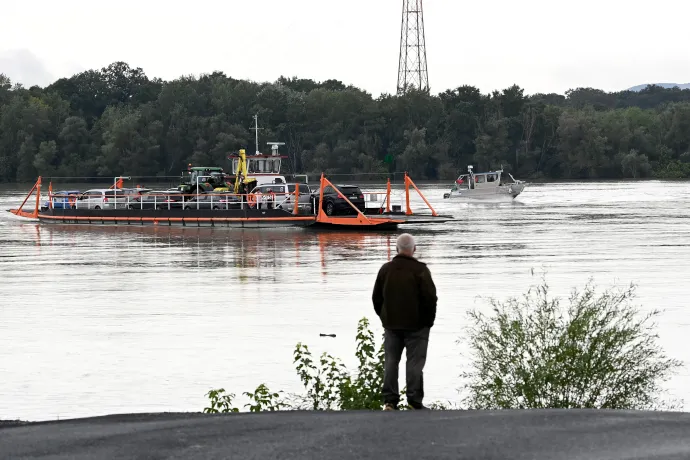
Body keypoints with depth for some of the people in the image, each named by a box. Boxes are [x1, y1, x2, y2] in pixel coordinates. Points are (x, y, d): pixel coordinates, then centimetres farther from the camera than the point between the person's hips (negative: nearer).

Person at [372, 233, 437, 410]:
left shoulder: (386, 269, 4)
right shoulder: (420, 270, -11)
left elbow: (376, 297, 9)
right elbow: (430, 297, -13)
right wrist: (428, 321, -1)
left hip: (391, 324, 4)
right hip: (416, 325, -4)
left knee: (390, 361, 10)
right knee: (415, 362, 0)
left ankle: (389, 400, 7)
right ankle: (415, 401, -2)